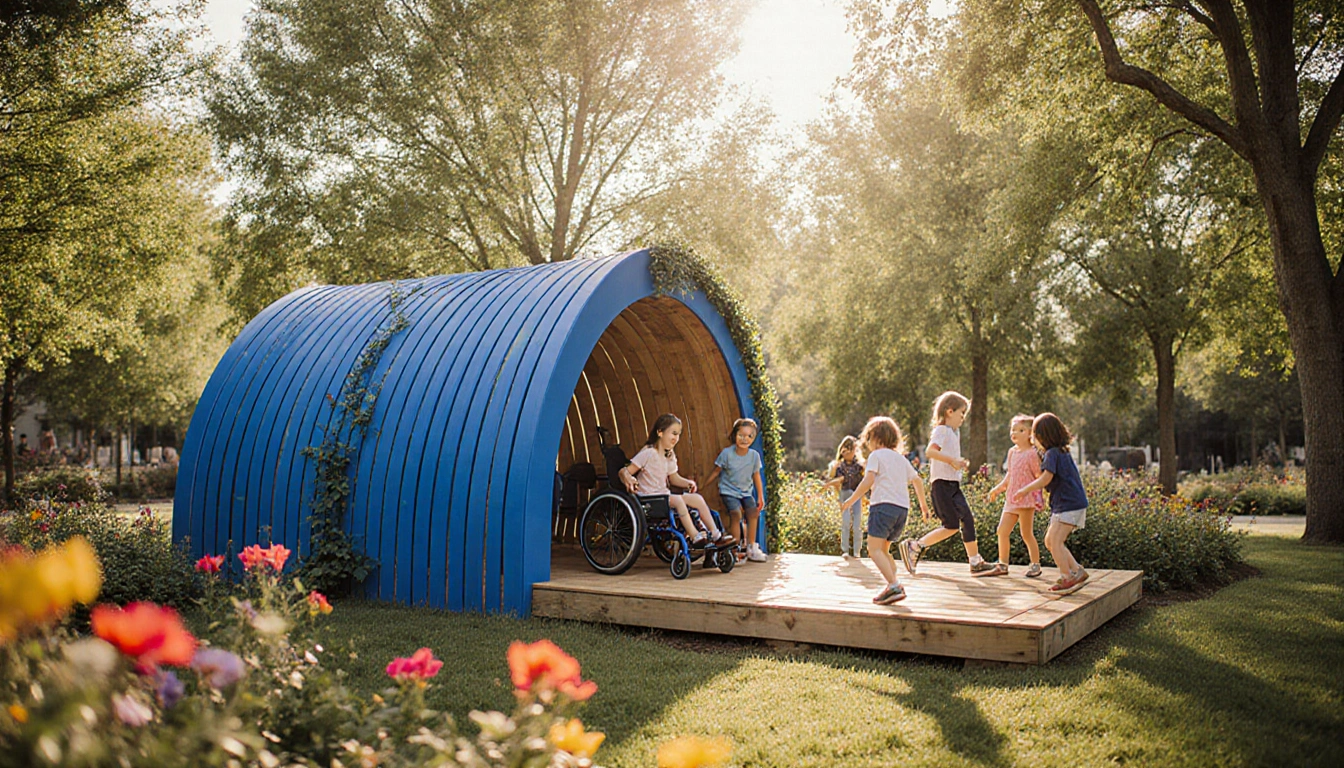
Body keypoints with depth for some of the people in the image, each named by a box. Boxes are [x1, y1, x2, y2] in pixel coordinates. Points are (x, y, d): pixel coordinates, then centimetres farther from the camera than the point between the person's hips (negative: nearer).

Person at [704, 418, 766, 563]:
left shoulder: (754, 455, -4)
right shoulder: (727, 453, -12)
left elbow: (756, 476, 6)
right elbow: (716, 471, -1)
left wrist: (760, 497, 8)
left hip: (746, 492, 3)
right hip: (729, 491, -3)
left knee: (753, 512, -16)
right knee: (735, 513, -24)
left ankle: (751, 548, -3)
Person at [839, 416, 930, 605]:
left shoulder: (876, 455, 3)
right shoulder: (901, 458, 23)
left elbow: (868, 481, -9)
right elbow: (917, 481, 27)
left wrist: (850, 501, -6)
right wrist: (923, 504, 40)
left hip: (883, 504, -7)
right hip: (903, 508, 8)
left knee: (874, 549, -11)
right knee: (883, 549, 17)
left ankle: (894, 586, -26)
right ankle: (893, 587, 4)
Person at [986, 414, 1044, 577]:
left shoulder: (1032, 453, -11)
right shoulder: (1012, 452, 12)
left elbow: (1039, 476, -9)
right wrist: (997, 489, 17)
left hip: (1026, 498, -7)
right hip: (1011, 498, 7)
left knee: (1026, 533, -1)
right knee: (1002, 531, 5)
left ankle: (1036, 565, 13)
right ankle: (1003, 564, 16)